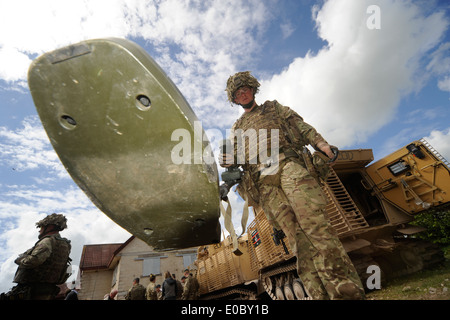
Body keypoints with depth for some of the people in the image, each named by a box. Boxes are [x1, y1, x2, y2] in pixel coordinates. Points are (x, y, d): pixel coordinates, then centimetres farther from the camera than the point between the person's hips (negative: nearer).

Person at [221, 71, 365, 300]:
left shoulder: (274, 107, 29)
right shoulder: (237, 128, 33)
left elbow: (300, 126, 16)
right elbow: (237, 157, 25)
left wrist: (320, 143, -2)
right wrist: (228, 160, 0)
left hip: (288, 164, -1)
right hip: (263, 182, 1)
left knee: (313, 221, -19)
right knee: (295, 233, -11)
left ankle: (346, 291, -17)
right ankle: (320, 294, -11)